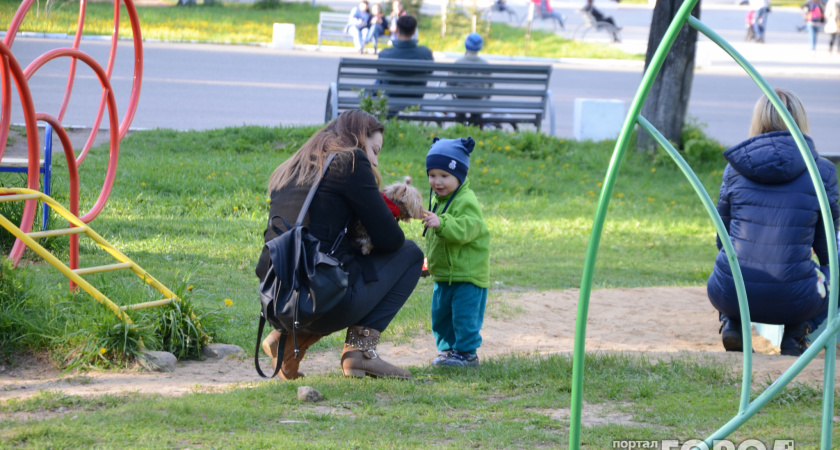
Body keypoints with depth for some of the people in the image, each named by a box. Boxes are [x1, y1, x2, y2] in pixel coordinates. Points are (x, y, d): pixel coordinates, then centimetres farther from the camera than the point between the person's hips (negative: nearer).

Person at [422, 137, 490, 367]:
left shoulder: (467, 202, -18)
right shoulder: (437, 199, 10)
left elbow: (464, 230, -34)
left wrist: (442, 223, -47)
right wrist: (430, 261, 25)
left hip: (468, 273, -9)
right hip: (443, 272, 9)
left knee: (464, 314, -6)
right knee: (440, 314, 14)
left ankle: (466, 352, 4)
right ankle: (447, 348, 26)